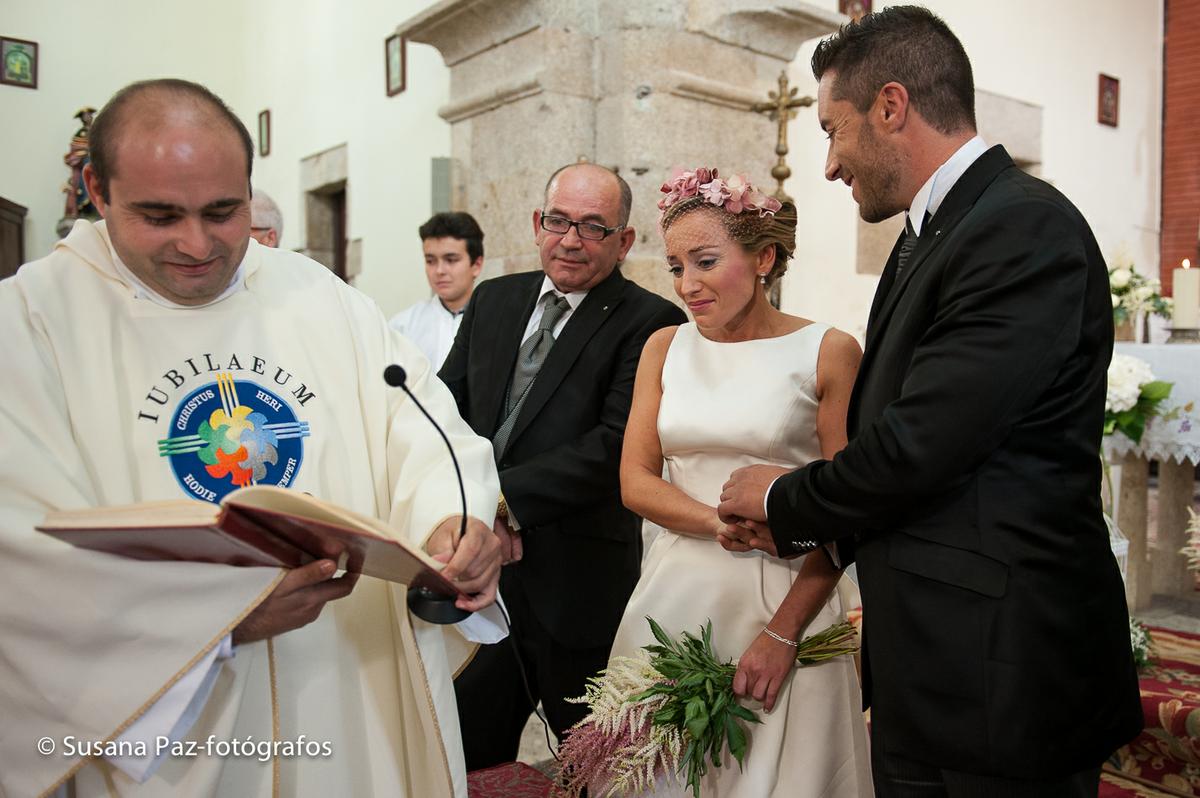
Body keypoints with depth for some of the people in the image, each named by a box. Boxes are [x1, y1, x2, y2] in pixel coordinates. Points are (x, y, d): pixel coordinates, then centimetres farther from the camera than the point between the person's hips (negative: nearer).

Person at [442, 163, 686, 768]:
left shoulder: (650, 323, -10)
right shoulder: (494, 300, 9)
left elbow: (617, 444, -19)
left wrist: (507, 498, -23)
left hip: (579, 584, -4)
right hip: (478, 569, 5)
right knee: (465, 762, 18)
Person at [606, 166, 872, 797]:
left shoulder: (827, 352, -5)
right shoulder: (665, 348, 6)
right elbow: (635, 481, 1)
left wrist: (784, 632, -13)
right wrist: (727, 524, -15)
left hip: (783, 598, -3)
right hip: (674, 597, 3)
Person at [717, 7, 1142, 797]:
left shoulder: (1024, 229, -18)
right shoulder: (930, 236, 11)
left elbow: (918, 446, -23)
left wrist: (785, 501, -6)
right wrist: (796, 526, 4)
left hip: (996, 678, -8)